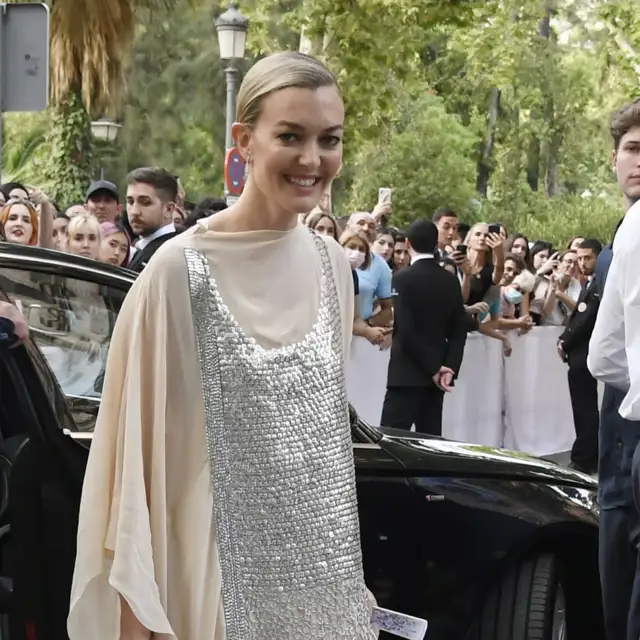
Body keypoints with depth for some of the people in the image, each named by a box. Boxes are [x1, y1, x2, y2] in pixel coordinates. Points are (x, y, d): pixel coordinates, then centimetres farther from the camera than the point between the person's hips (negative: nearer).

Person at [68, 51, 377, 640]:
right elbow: (137, 443, -9)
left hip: (322, 575, 5)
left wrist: (345, 568, 15)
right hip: (225, 575, -5)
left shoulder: (332, 265, 3)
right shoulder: (180, 270, -13)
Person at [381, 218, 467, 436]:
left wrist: (434, 368, -12)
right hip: (437, 372, 6)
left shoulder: (403, 278, -9)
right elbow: (459, 330, 5)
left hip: (407, 373, -6)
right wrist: (449, 368, 0)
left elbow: (405, 330, -16)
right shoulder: (451, 280, 8)